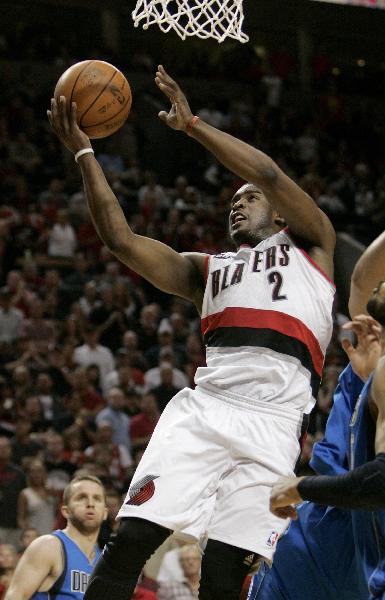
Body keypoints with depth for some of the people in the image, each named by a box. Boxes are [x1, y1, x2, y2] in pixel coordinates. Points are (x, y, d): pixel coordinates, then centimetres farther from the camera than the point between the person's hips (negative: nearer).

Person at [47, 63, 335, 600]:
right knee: (131, 539, -13)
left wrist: (193, 125, 8)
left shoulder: (310, 246, 19)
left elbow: (268, 173, 3)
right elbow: (121, 239, 20)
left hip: (272, 420, -4)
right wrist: (84, 153, 15)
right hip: (204, 405, 4)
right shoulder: (206, 269, 30)